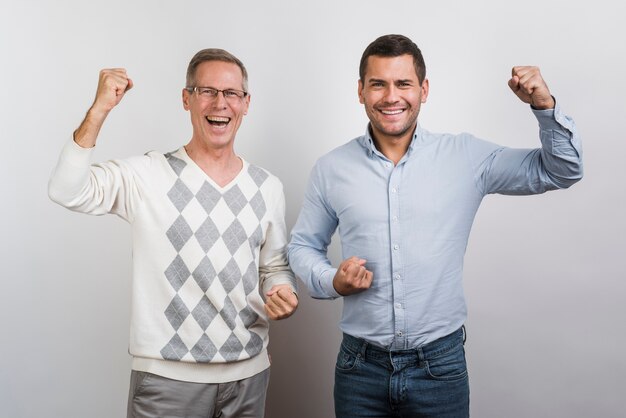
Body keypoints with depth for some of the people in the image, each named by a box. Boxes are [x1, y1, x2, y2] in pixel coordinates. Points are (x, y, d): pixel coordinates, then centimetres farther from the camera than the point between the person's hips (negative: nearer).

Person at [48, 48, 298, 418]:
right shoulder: (148, 177, -6)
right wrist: (100, 110, -25)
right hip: (167, 375, -3)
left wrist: (282, 293, -8)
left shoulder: (268, 187, 5)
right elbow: (67, 191, -19)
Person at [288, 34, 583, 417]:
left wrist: (545, 105, -15)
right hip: (360, 366, 1)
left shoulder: (467, 157, -4)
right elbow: (303, 245, 9)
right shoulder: (331, 169, -2)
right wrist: (332, 282, -11)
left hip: (441, 364, 0)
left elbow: (562, 171, 1)